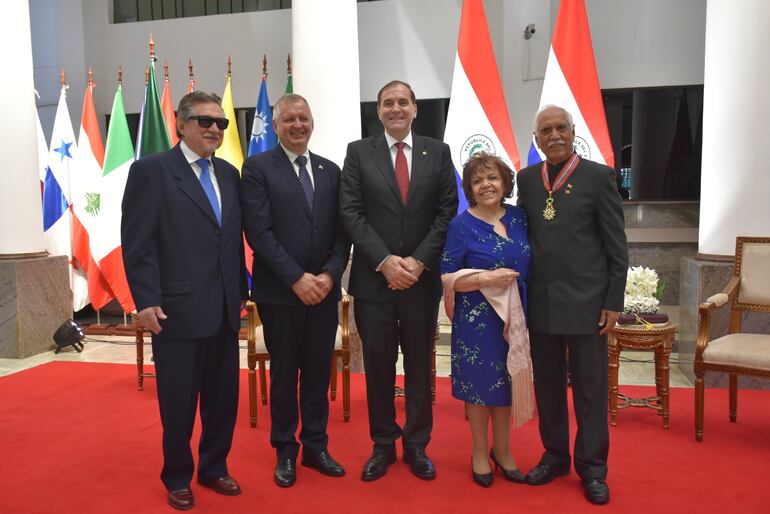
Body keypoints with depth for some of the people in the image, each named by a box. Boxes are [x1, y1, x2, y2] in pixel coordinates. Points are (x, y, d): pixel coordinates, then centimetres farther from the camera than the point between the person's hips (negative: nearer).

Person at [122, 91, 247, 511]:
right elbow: (137, 243, -10)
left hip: (224, 311, 5)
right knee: (178, 402, 9)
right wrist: (146, 300, -15)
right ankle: (178, 478, 28)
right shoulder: (151, 170, -5)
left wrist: (240, 291, 11)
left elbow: (236, 238, 13)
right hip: (177, 310, -5)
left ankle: (214, 468, 33)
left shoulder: (229, 173, 12)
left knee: (223, 396, 13)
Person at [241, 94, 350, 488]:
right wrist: (297, 279, -17)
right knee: (283, 374, 9)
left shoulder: (330, 170, 10)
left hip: (324, 289, 4)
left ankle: (316, 447, 27)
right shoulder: (258, 167, -3)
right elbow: (259, 232, -12)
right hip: (279, 291, -3)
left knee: (318, 372, 11)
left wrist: (330, 274, -9)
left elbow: (342, 231, 7)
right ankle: (285, 452, 24)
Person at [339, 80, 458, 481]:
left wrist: (418, 261, -10)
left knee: (419, 366, 10)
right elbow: (351, 213, -4)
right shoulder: (358, 152, 3)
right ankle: (382, 445, 24)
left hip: (423, 278, 1)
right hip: (373, 279, -1)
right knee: (378, 365, 8)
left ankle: (416, 445, 25)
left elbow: (447, 212, 1)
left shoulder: (438, 152, 6)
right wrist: (385, 261, -14)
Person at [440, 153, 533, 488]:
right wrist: (486, 278, -23)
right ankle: (479, 452, 26)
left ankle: (501, 450, 32)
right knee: (479, 383, 7)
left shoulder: (520, 218, 4)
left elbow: (530, 264, 14)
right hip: (476, 319, -4)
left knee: (506, 382, 14)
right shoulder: (461, 225, -9)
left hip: (513, 316, 4)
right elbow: (447, 278, -12)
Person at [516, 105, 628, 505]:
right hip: (540, 302, 4)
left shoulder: (598, 176, -3)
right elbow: (523, 235, 10)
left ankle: (592, 467, 22)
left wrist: (613, 302, -6)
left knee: (590, 388, 7)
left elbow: (616, 245, -3)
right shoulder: (526, 179, 8)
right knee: (547, 385, 13)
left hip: (586, 302, -3)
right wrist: (522, 293, 5)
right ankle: (554, 456, 29)